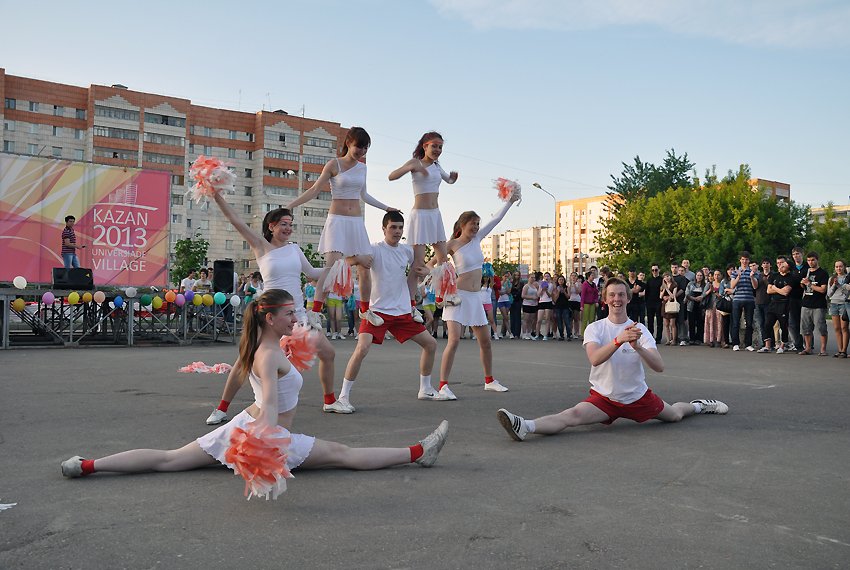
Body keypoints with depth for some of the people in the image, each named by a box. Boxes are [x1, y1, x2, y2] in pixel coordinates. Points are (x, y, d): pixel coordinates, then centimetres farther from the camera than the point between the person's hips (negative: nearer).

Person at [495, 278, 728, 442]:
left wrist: (637, 346, -33)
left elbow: (659, 367, -16)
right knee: (572, 415, -29)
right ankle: (524, 426, -49)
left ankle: (699, 405, 53)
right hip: (604, 396, -3)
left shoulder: (639, 330, -5)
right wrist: (619, 340, -42)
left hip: (638, 396, 3)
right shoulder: (595, 328, -8)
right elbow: (594, 359, -27)